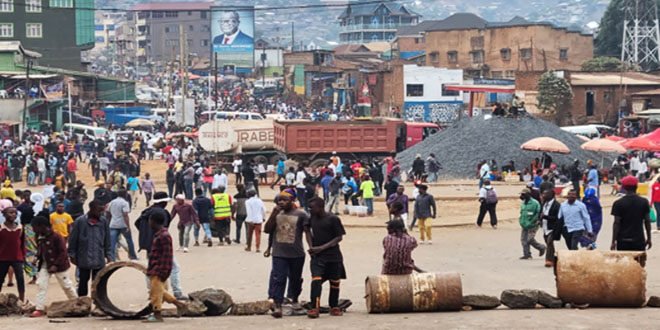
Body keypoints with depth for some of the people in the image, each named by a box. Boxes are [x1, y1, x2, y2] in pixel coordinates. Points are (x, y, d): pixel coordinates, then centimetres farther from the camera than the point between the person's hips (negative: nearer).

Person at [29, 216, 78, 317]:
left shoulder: (56, 237, -21)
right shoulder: (41, 238, 1)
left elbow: (63, 253, -20)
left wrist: (56, 265, -24)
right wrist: (37, 258, -2)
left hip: (59, 266, -6)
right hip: (45, 265, 6)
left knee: (66, 286, 7)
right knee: (41, 284, -5)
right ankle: (39, 309, -4)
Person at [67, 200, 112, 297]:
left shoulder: (103, 221, 0)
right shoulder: (80, 221, -9)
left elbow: (107, 240, 7)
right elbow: (73, 240, -3)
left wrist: (108, 255, 5)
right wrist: (72, 255, -2)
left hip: (99, 259, 2)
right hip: (84, 258, -2)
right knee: (83, 280, 9)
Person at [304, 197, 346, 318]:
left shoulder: (333, 219, -9)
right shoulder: (311, 218, 5)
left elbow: (339, 237, -10)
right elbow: (308, 230, 22)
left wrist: (322, 247, -18)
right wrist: (311, 247, 5)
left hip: (333, 256, -2)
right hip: (316, 256, 2)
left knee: (334, 282, 8)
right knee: (316, 280, -14)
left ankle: (334, 307, 23)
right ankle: (314, 308, -17)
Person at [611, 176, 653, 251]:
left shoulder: (618, 203, -6)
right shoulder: (644, 202, 0)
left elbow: (616, 223, -7)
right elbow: (647, 221, 4)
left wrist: (613, 241, -2)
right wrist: (649, 238, 14)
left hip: (623, 240, -1)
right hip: (639, 239, 1)